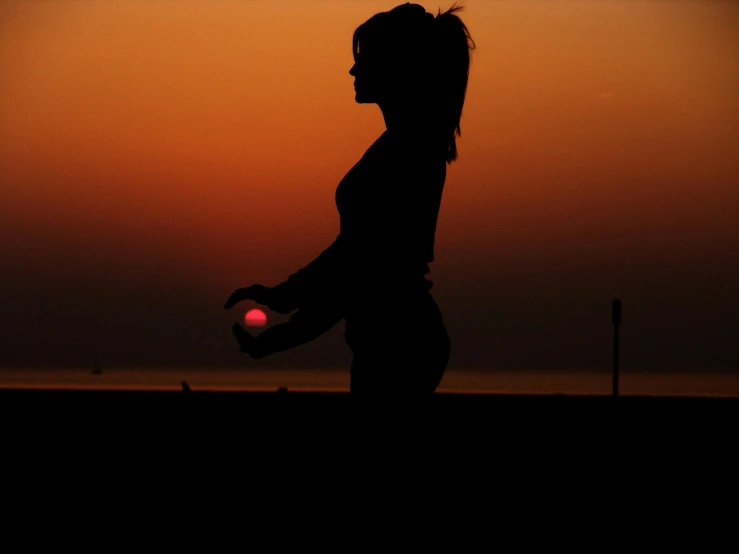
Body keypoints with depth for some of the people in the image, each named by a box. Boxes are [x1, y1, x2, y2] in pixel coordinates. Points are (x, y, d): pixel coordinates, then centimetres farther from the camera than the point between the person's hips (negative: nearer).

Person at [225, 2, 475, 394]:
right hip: (399, 338, 9)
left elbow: (367, 271, -21)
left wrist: (280, 338, -17)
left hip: (396, 345, -9)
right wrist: (282, 295, 15)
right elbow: (355, 244, 17)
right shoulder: (407, 143, 12)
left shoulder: (405, 152, -18)